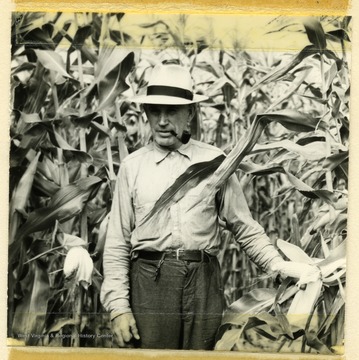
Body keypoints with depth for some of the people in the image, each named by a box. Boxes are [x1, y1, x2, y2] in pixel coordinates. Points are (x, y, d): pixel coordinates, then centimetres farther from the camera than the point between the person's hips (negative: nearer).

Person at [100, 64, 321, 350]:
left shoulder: (215, 161, 7)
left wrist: (279, 266, -5)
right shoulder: (132, 166, 8)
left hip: (203, 283, 0)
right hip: (150, 281, 0)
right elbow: (117, 243, 6)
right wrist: (118, 306, 0)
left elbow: (244, 227, 9)